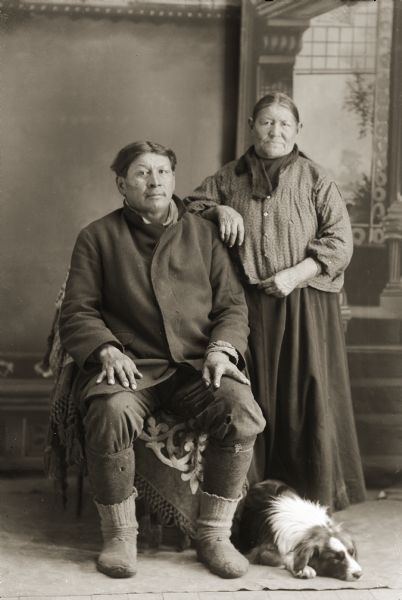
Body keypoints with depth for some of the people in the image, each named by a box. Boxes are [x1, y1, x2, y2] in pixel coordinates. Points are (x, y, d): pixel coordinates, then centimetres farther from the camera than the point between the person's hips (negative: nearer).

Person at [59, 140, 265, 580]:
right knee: (110, 415, -35)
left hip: (196, 366, 2)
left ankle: (213, 534, -11)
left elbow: (232, 305, 15)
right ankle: (119, 535, -14)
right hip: (129, 366, -2)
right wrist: (106, 349, -13)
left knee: (243, 413, -28)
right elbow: (76, 312, 7)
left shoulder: (203, 234, 17)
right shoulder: (98, 237, 11)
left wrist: (222, 348, -6)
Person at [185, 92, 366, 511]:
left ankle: (316, 497, 7)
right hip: (248, 305, 2)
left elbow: (339, 241, -2)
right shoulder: (229, 178, 11)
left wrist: (294, 275, -13)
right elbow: (188, 207, 17)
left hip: (304, 303, -2)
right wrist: (218, 209, -3)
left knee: (307, 395, -3)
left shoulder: (314, 180, 3)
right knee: (251, 398, 3)